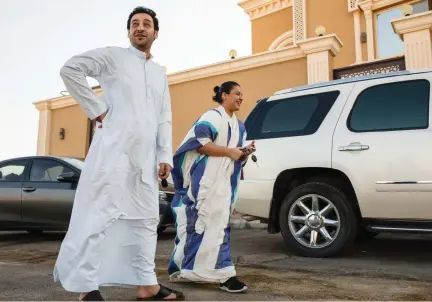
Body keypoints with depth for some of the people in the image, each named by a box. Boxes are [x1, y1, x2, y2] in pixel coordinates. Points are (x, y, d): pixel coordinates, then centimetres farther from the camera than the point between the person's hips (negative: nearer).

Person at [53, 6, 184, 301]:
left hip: (146, 157, 6)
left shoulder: (160, 73, 21)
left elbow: (164, 118, 15)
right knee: (101, 214, -5)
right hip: (114, 148, -6)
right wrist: (97, 109, -11)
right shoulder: (113, 56, 5)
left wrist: (166, 155, 5)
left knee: (146, 219, 7)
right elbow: (70, 69, -6)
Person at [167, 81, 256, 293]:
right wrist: (229, 151, -17)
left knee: (220, 226, 10)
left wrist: (245, 153, -1)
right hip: (206, 182, -9)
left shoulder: (239, 126, 19)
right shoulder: (212, 117, -5)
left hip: (226, 183, 9)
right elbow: (199, 144, -17)